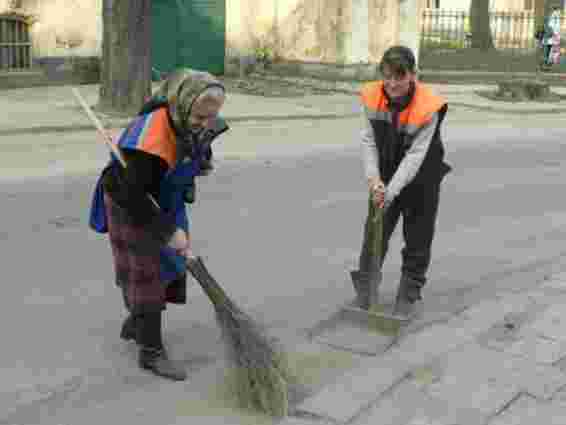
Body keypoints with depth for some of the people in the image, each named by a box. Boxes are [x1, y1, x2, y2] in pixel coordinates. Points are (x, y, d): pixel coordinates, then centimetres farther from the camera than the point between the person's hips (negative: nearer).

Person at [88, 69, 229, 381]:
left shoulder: (200, 124, -17)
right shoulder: (151, 135, -40)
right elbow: (133, 195, -36)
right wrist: (169, 231, -33)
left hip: (168, 200, 7)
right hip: (131, 202, -7)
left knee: (171, 265, 14)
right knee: (145, 272, -4)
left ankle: (135, 324, 35)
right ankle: (151, 352, 5)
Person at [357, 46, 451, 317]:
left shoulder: (427, 108, -28)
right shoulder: (373, 98, -17)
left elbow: (415, 155, -28)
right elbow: (368, 141, -12)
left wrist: (391, 192, -33)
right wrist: (374, 179, -24)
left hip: (420, 180, -3)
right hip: (384, 177, 3)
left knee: (417, 239, 7)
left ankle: (409, 294, 23)